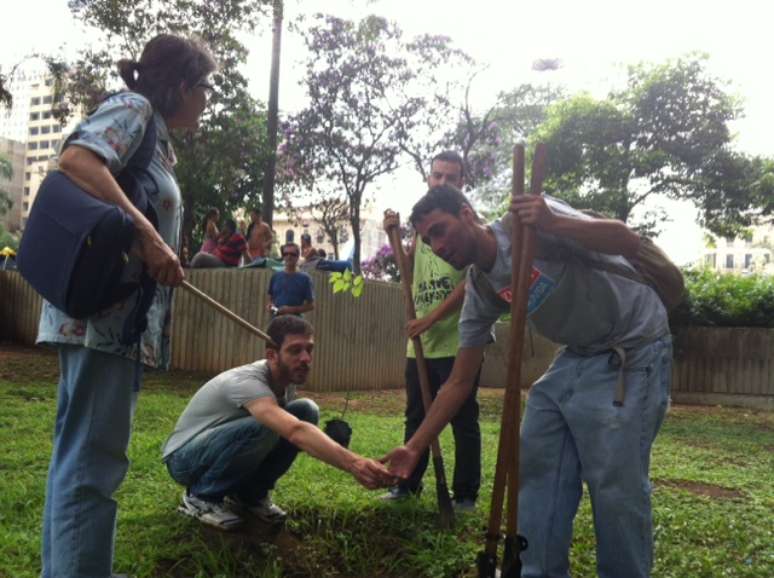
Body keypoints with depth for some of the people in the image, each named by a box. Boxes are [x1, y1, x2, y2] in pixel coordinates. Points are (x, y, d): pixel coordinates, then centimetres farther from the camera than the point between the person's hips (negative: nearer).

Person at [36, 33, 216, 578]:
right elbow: (76, 160, -22)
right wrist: (148, 234, -25)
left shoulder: (156, 140, 23)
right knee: (93, 459, -9)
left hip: (121, 314, 10)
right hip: (103, 308, -10)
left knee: (80, 453, 15)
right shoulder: (133, 107, -3)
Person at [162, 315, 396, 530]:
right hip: (186, 457, -7)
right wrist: (352, 463, -62)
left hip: (230, 451, 7)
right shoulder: (247, 381, -35)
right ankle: (200, 496, -11)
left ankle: (250, 493, 1)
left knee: (306, 411, -13)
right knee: (262, 427, -37)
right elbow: (295, 432, -52)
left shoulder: (288, 379, -9)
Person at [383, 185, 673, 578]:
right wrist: (414, 447, -1)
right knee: (537, 463, 5)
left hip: (633, 350, -7)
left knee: (615, 482, -9)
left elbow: (629, 242, -23)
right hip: (579, 355, 7)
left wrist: (555, 224, -38)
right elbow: (459, 382, 3)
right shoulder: (480, 291, 0)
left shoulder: (528, 220, -19)